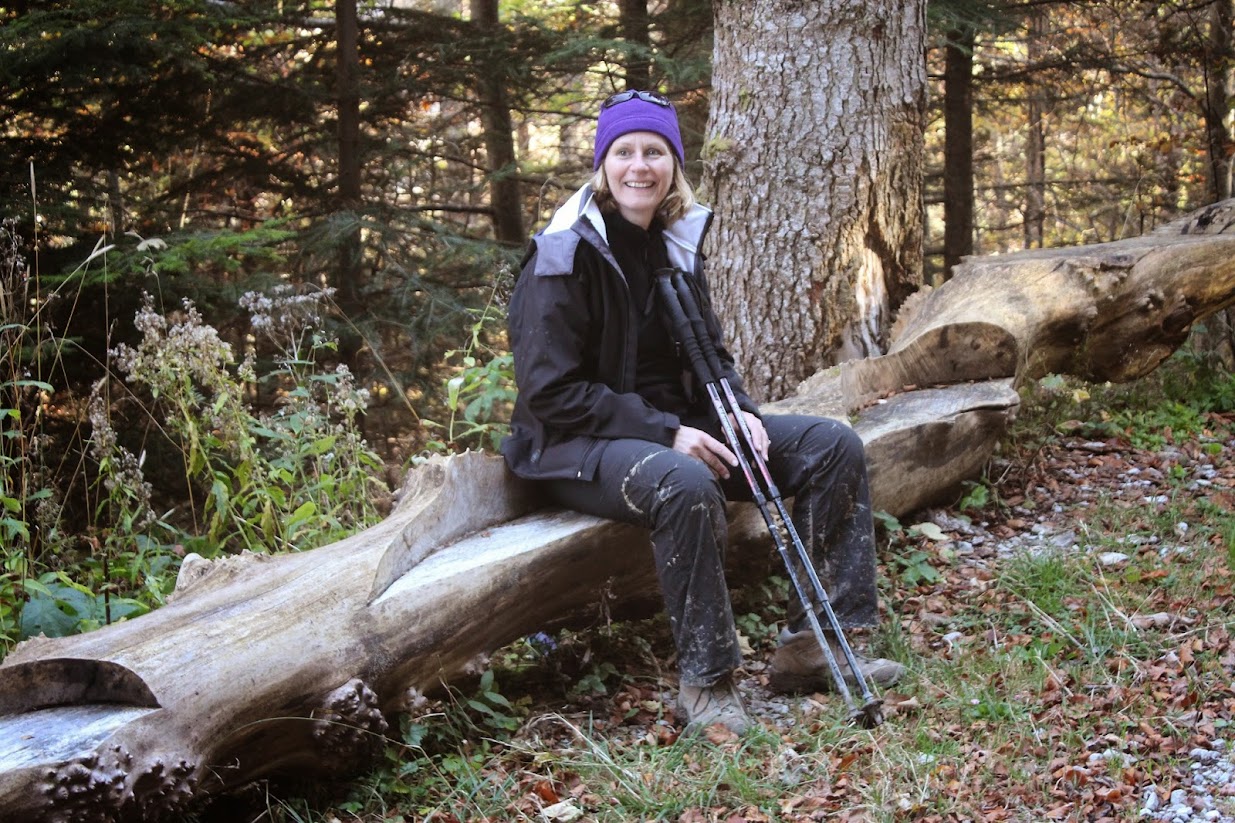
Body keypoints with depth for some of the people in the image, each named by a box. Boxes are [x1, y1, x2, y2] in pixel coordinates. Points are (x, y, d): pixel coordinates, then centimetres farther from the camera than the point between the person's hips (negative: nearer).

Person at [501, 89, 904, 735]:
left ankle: (811, 644, -3)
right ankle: (705, 683, -27)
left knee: (833, 446, -3)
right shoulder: (565, 256, -14)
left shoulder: (676, 243, 8)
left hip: (675, 427, 8)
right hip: (576, 446, -8)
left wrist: (739, 413, -6)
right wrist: (664, 433, -23)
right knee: (686, 485, -40)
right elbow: (550, 393, -18)